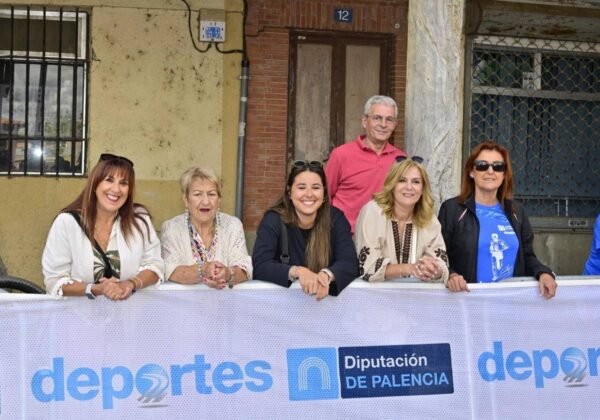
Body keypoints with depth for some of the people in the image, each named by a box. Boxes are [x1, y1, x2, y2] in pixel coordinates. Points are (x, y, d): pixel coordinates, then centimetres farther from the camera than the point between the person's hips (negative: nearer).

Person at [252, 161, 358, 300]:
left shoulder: (335, 218, -3)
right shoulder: (273, 220, -7)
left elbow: (350, 263, -10)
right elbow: (260, 266, -17)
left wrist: (326, 275, -30)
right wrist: (297, 271, -31)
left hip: (327, 297, 1)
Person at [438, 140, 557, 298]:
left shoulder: (516, 211, 15)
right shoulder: (452, 208, 1)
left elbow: (527, 256, 17)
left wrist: (543, 273, -3)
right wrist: (450, 275, -22)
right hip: (469, 297, -5)